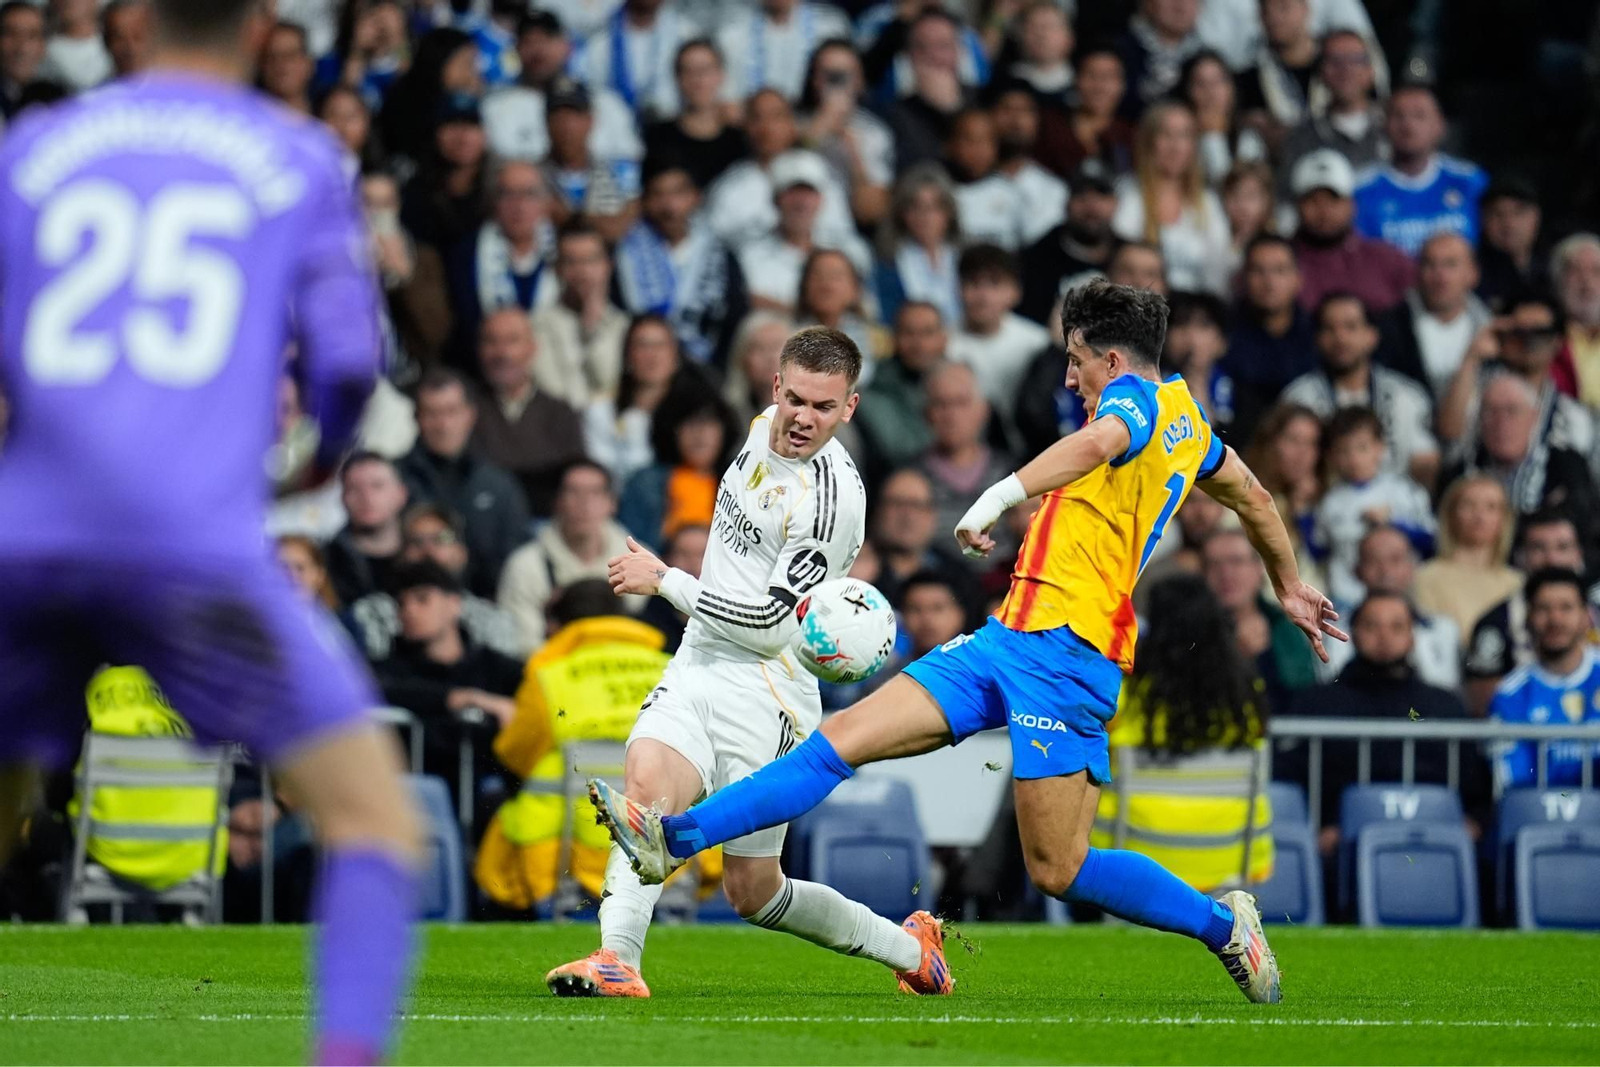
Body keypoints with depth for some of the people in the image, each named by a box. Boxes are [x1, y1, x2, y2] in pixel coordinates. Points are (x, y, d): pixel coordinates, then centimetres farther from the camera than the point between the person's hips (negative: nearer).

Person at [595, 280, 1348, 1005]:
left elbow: (1100, 442, -32)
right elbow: (1251, 496, 37)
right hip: (1009, 638, 10)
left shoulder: (1135, 398, -7)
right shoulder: (1185, 419, 21)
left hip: (1064, 649, -10)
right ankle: (675, 837, -5)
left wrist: (1001, 494, -42)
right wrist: (1289, 587, 54)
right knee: (845, 736, 0)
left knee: (1058, 871, -8)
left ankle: (1223, 923, 11)